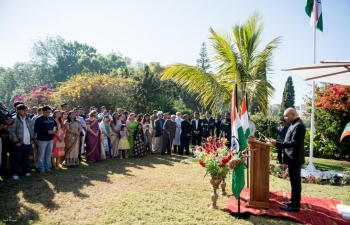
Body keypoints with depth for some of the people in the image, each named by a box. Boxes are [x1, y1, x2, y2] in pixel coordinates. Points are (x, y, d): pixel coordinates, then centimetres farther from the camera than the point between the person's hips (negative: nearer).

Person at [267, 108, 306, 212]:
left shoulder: (298, 125, -20)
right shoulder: (294, 124, 12)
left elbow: (294, 143, -25)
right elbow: (289, 140, 17)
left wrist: (277, 144, -25)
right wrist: (276, 141, 6)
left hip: (295, 158, -10)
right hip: (293, 157, 10)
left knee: (295, 181, -2)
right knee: (295, 180, 18)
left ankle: (295, 205, 6)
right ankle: (295, 201, 29)